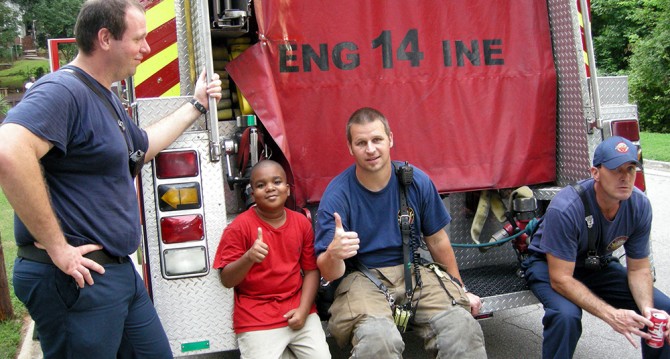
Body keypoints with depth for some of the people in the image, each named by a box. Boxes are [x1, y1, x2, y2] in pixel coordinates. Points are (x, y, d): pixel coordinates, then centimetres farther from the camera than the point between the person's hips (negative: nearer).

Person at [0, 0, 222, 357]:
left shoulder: (105, 98, 15)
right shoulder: (63, 90, -19)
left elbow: (142, 146, 31)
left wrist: (196, 104, 33)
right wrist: (56, 247, -29)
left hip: (118, 271, 10)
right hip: (78, 277, -10)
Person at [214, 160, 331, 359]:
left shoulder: (302, 222, 3)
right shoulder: (239, 227, -8)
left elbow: (311, 270, 5)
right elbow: (227, 280, -9)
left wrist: (303, 309, -7)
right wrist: (248, 258, -27)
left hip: (298, 310, 3)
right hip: (256, 319, -3)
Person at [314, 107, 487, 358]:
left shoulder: (417, 181, -2)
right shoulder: (337, 195, -11)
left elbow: (437, 241, 13)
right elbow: (329, 274, -14)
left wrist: (461, 290, 20)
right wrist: (334, 254, -38)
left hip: (411, 272, 3)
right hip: (361, 278, -2)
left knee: (464, 328, -25)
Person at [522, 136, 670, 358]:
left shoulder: (639, 205, -16)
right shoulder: (565, 208, -35)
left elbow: (638, 268, -5)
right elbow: (560, 279, -32)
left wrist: (647, 308, -24)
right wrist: (611, 315, -40)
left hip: (598, 265, 6)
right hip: (549, 265, -6)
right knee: (566, 315, -35)